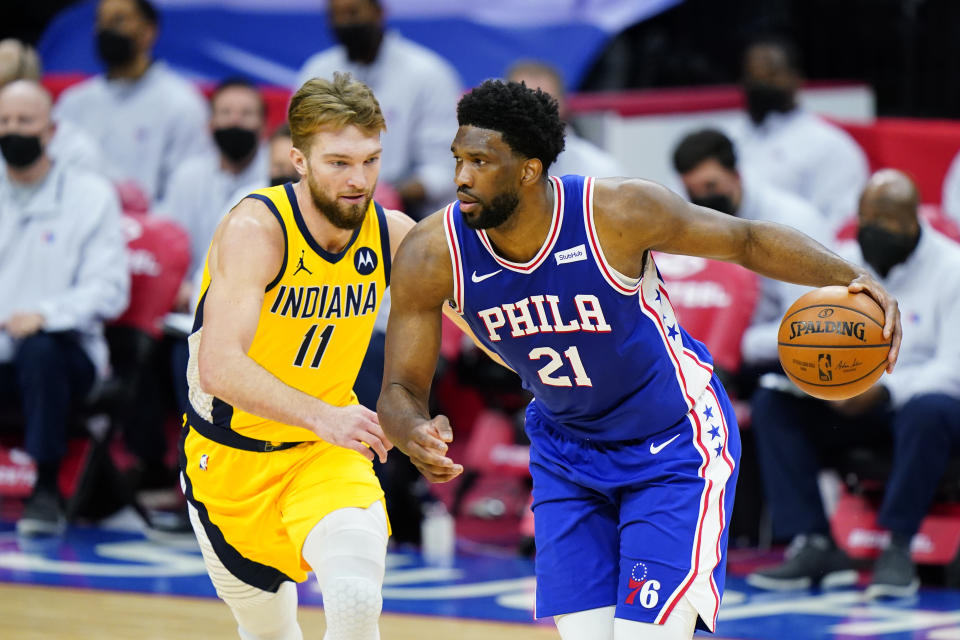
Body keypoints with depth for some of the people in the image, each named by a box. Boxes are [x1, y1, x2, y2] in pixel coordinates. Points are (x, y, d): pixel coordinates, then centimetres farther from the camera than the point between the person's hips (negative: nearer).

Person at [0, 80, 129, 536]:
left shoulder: (91, 196, 5)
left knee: (41, 350, -37)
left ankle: (47, 493, -24)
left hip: (64, 349, -2)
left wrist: (45, 315, -24)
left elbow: (109, 289, -6)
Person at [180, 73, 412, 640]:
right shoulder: (256, 230, -26)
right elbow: (218, 368, -39)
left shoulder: (394, 236, -12)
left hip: (327, 454, 2)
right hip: (230, 457, -2)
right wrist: (321, 416, -52)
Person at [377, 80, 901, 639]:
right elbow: (402, 392, -11)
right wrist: (416, 434, -35)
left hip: (675, 447, -4)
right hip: (565, 456, 4)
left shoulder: (618, 213, -26)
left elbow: (748, 241, -12)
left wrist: (848, 276, -27)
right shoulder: (431, 255, -19)